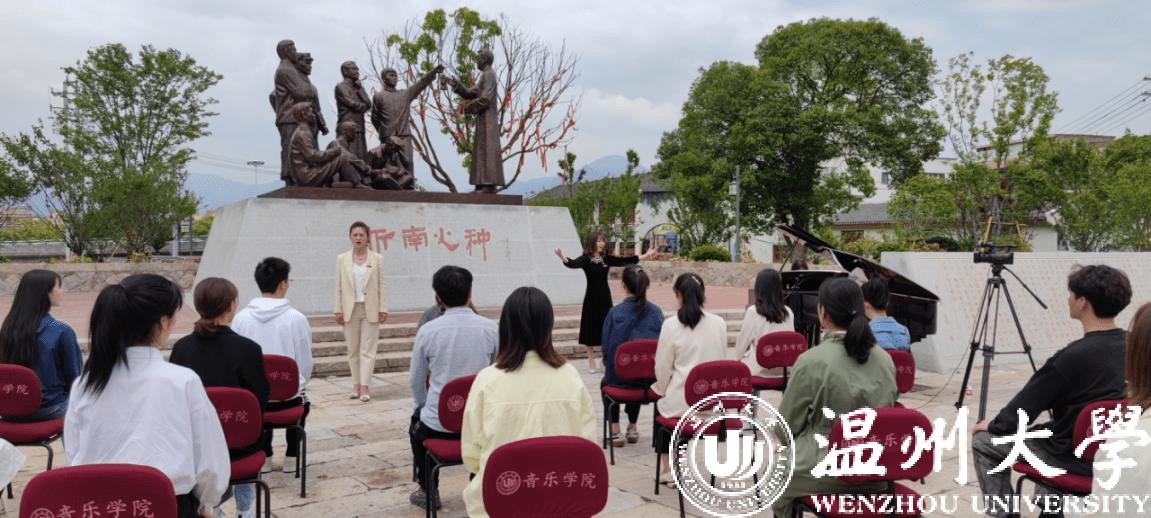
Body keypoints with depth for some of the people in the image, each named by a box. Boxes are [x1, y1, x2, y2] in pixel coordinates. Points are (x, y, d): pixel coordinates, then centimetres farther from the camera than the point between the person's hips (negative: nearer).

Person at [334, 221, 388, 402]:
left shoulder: (377, 259, 1)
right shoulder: (342, 259, 4)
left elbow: (382, 286, 0)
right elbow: (339, 287, 4)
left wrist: (383, 309, -5)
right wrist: (338, 310, -1)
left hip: (370, 309, -2)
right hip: (350, 309, 2)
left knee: (368, 349, -4)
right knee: (353, 350, 7)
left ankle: (365, 388, -6)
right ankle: (357, 386, 14)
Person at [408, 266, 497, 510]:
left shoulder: (427, 331, -10)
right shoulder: (491, 328, -7)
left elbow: (417, 382, 2)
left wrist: (420, 407, 23)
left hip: (438, 425, -1)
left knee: (417, 421, 32)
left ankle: (428, 491, 36)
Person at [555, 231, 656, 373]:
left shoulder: (607, 258, 4)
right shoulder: (585, 259, -10)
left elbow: (624, 261, 6)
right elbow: (573, 263, -28)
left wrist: (645, 256, 6)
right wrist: (563, 258, -50)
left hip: (605, 296, 4)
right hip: (591, 297, -4)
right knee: (591, 328, 3)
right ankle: (591, 362, 15)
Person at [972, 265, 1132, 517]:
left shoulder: (1072, 356, -26)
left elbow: (1022, 411, -16)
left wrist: (992, 425, 5)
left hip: (1075, 456, -7)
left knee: (983, 442, 4)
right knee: (1044, 427, 33)